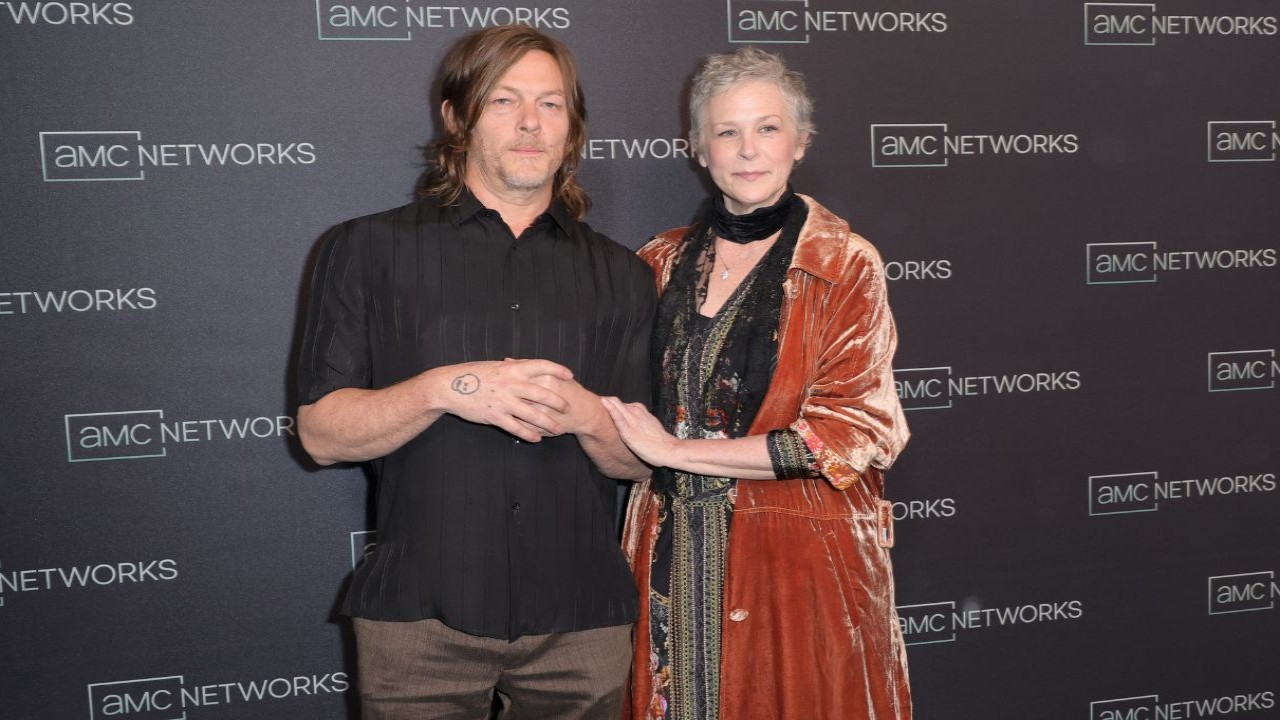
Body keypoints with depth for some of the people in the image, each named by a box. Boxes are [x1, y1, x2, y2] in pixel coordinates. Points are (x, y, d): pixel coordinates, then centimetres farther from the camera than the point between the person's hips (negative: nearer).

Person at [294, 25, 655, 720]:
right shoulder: (368, 248, 2)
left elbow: (642, 460, 8)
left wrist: (586, 415, -14)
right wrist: (444, 389, -20)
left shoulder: (620, 274, 9)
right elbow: (321, 432, -3)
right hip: (421, 619, -2)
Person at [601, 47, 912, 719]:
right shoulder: (662, 262, 7)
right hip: (674, 560, 3)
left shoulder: (845, 267, -5)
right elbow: (629, 404, 19)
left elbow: (844, 433, -12)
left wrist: (676, 450, -13)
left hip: (801, 560, -3)